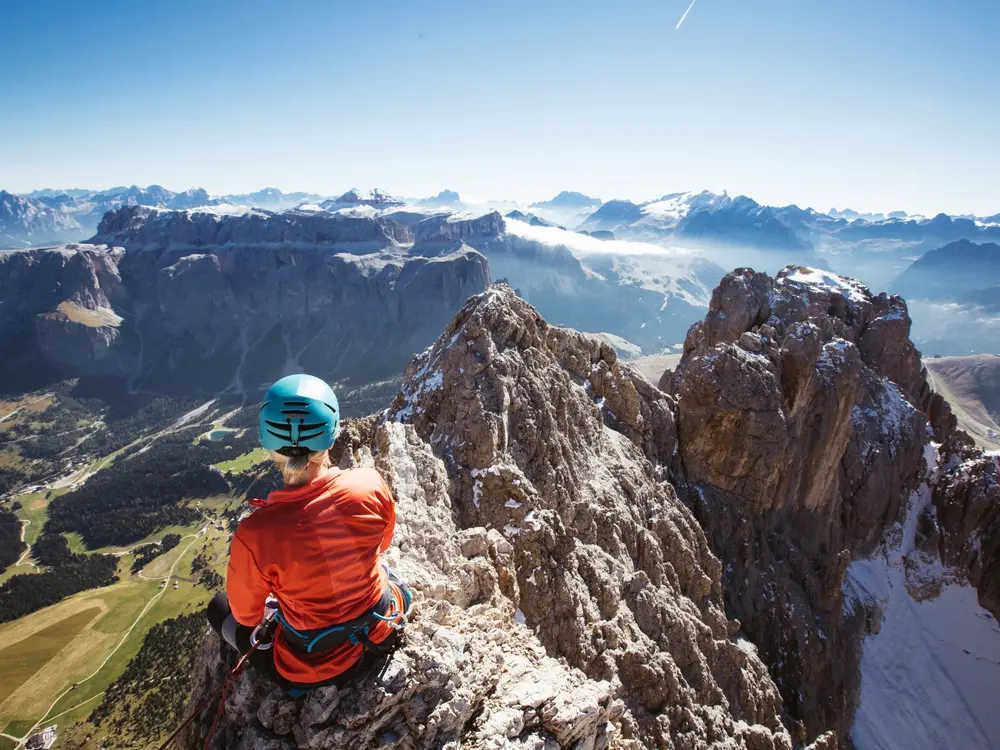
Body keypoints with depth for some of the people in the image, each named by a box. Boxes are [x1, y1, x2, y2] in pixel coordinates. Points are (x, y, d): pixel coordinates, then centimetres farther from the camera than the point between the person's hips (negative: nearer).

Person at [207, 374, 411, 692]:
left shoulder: (253, 536, -32)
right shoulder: (371, 485, -25)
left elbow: (245, 615, -11)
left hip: (312, 669, -3)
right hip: (381, 636, 3)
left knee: (219, 606, 21)